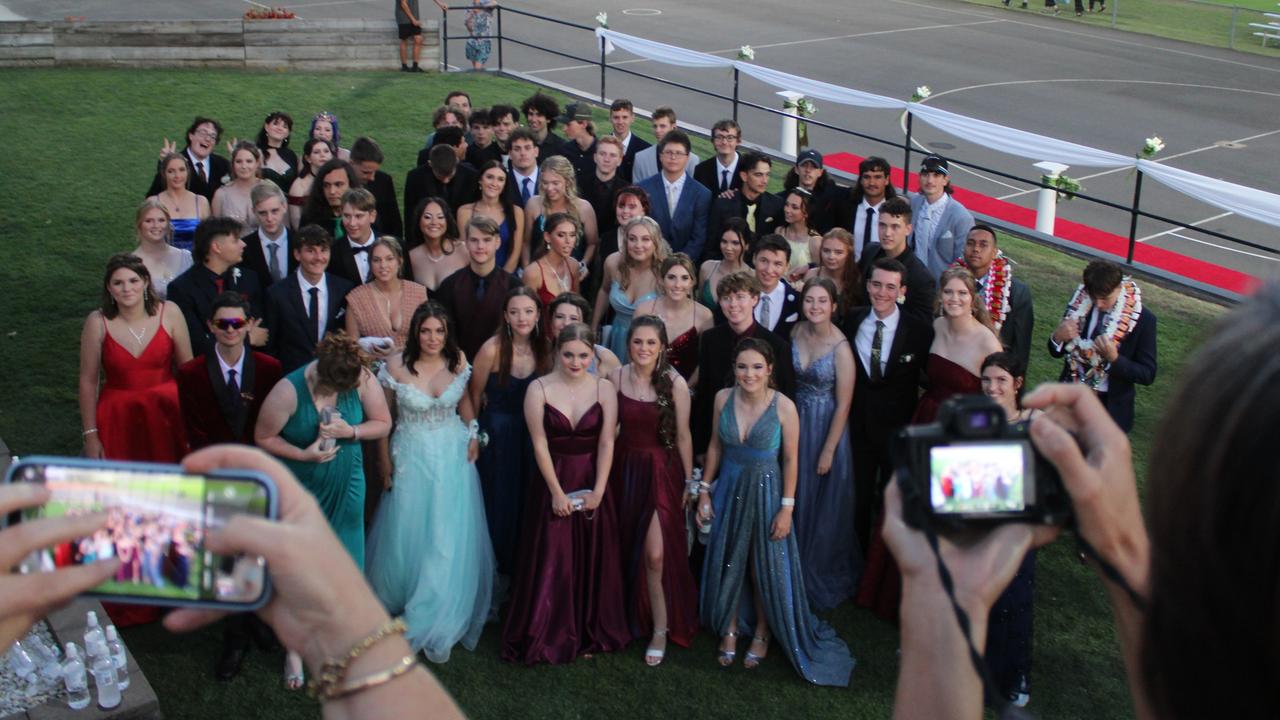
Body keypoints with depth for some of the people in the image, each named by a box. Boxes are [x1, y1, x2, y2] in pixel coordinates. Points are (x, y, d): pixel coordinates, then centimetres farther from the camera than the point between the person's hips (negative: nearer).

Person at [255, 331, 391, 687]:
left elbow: (383, 423, -6)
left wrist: (350, 431, -23)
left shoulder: (363, 379, -17)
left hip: (346, 488, 2)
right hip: (300, 490, -2)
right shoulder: (289, 390, -25)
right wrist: (303, 454, -24)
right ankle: (294, 649, 24)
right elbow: (262, 437, -12)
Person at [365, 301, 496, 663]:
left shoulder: (458, 362, -6)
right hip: (412, 456, -2)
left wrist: (473, 434, 0)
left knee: (451, 537, 4)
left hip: (453, 456, 2)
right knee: (407, 533, 10)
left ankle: (438, 622, 21)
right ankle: (396, 598, 39)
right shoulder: (397, 366, -13)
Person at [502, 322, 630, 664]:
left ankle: (591, 633, 25)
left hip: (593, 481, 2)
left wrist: (598, 491, -11)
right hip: (552, 480, -1)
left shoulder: (604, 388, -3)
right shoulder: (539, 389, -7)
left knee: (594, 559, 9)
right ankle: (547, 636, 17)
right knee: (551, 561, 2)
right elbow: (540, 445, -8)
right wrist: (557, 492, -11)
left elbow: (607, 443, -5)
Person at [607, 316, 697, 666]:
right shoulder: (616, 378, -3)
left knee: (656, 554, -9)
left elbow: (683, 437, -5)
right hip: (625, 467, 3)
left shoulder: (674, 383, -11)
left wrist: (690, 481, -1)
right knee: (627, 548, 14)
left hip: (662, 470, -3)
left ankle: (660, 629, 7)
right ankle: (633, 617, 35)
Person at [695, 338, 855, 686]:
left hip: (765, 491, -3)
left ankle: (762, 634, 31)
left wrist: (787, 507, -10)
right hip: (729, 489, 3)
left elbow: (791, 459, -11)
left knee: (766, 565, 10)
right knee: (727, 564, 13)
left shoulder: (783, 406, -18)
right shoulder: (723, 398, -9)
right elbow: (715, 446, 3)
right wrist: (705, 490, 4)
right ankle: (729, 631, 33)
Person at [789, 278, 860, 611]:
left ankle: (824, 577, 31)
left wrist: (828, 451, -13)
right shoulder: (795, 332, -5)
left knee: (825, 505, 10)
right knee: (796, 500, 15)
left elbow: (843, 405, -16)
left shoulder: (840, 347, -19)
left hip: (826, 428, -4)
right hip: (795, 424, 4)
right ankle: (797, 572, 34)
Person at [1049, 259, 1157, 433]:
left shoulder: (1142, 318, -13)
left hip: (1111, 405, -2)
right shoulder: (1080, 304, -4)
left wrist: (1114, 358, -28)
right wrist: (1057, 338, -19)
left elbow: (1148, 375, -11)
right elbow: (1056, 352, 4)